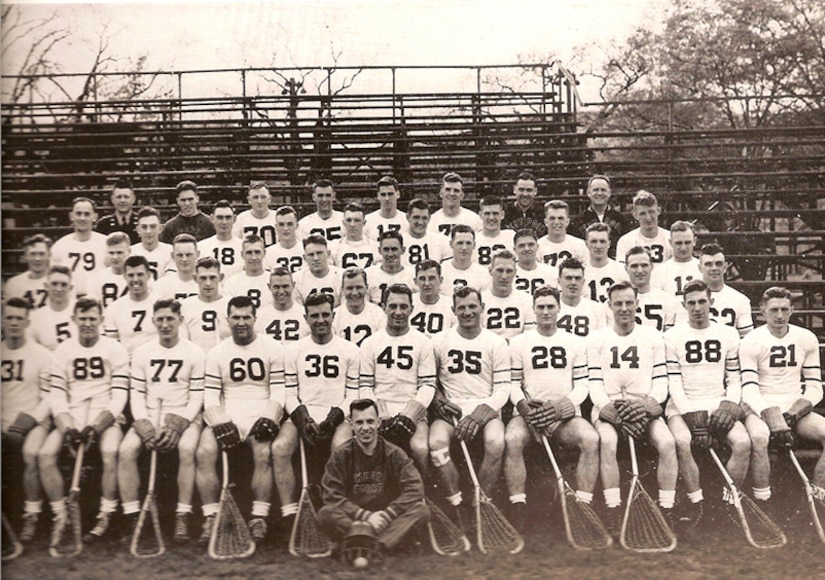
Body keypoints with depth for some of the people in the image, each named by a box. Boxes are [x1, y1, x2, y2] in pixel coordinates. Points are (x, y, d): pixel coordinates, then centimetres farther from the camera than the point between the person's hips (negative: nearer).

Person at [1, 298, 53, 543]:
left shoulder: (42, 355, -1)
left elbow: (50, 395, -3)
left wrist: (31, 417, -17)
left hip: (33, 423, -3)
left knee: (31, 454, -30)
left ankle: (31, 517, -17)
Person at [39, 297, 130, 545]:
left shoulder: (115, 350, 0)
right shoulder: (62, 350, 8)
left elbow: (119, 395, -5)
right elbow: (57, 393, 3)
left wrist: (96, 427, -17)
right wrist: (67, 428, -12)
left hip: (105, 417, -3)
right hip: (71, 418, 3)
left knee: (110, 454, -30)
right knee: (45, 454, -20)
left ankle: (105, 517, -12)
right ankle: (60, 516, -4)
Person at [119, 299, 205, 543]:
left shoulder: (195, 353, 1)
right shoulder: (141, 353, 9)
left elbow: (197, 397, -2)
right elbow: (136, 394, 6)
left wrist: (176, 425, -15)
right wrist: (144, 426, -10)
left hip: (184, 416, -2)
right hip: (148, 416, 3)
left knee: (187, 448, -33)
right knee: (126, 449, -25)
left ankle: (183, 517, -25)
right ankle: (131, 518, -16)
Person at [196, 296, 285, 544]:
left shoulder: (272, 350, 6)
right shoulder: (216, 353, 12)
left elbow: (278, 392, 1)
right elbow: (210, 395, 5)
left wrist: (268, 420, -15)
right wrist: (221, 423, -12)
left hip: (260, 417, -2)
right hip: (225, 417, 2)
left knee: (263, 453, -31)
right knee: (204, 452, -25)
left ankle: (259, 518, -18)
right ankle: (211, 518, -15)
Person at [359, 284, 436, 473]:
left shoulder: (422, 342, 8)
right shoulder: (370, 343, 9)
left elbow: (428, 385, 2)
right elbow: (365, 386, 5)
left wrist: (408, 416, -12)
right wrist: (382, 417, -9)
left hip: (413, 413, 0)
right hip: (379, 413, 1)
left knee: (420, 448, -28)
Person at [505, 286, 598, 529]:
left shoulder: (576, 342, 13)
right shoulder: (518, 342, 11)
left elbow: (582, 384, 7)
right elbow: (513, 383, 8)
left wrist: (564, 405, -12)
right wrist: (522, 404, -14)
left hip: (565, 414, 1)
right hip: (528, 412, -1)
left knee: (591, 438, -30)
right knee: (512, 439, -33)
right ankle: (518, 508, -27)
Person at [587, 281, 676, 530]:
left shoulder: (653, 337, 13)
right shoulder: (597, 339, 10)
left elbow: (661, 380, 8)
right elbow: (594, 382, 2)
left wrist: (650, 403, -11)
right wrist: (610, 409, -13)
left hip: (644, 406, 1)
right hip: (609, 405, -1)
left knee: (667, 442, -28)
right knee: (607, 441, -33)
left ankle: (667, 510, -18)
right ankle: (613, 510, -28)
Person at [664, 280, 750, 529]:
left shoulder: (728, 334, 11)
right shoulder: (673, 336, 3)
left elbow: (734, 378, 12)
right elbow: (674, 382, -2)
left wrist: (730, 404, -7)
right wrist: (692, 416, -13)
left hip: (718, 404, 2)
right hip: (683, 406, -2)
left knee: (743, 443, -25)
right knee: (682, 442, -32)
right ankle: (696, 502, -16)